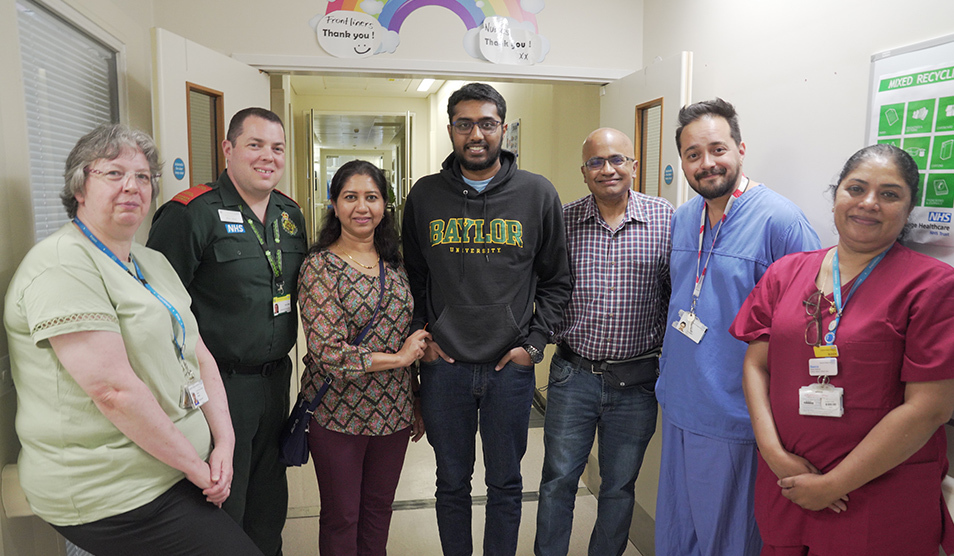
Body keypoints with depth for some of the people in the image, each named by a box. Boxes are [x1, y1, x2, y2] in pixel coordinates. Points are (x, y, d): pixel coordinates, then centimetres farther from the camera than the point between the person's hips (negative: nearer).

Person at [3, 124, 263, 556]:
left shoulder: (154, 262, 13)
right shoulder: (62, 265, -15)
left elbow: (199, 357, 10)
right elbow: (114, 390, -22)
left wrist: (223, 444, -2)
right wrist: (195, 466, -15)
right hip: (112, 498, -8)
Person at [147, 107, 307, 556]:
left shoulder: (291, 214, 9)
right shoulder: (191, 213, -14)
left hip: (276, 379, 7)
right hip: (219, 384, -6)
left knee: (269, 503, 21)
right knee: (221, 507, 9)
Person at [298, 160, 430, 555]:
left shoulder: (394, 265, 5)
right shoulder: (319, 267, -11)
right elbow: (326, 351, -19)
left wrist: (416, 405, 13)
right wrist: (398, 357, -14)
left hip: (393, 413, 5)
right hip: (338, 415, -4)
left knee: (379, 509, 18)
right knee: (341, 518, 12)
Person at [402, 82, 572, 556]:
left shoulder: (538, 194, -1)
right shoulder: (424, 195, 2)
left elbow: (556, 280, 4)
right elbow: (411, 277, 10)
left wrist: (534, 342, -3)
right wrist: (421, 336, 1)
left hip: (510, 366, 0)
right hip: (443, 364, 1)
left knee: (505, 483, 15)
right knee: (452, 482, 16)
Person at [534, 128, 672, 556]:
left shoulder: (665, 220, -5)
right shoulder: (563, 221, -2)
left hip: (636, 379, 0)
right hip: (573, 374, 1)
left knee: (619, 487, 17)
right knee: (558, 480, 12)